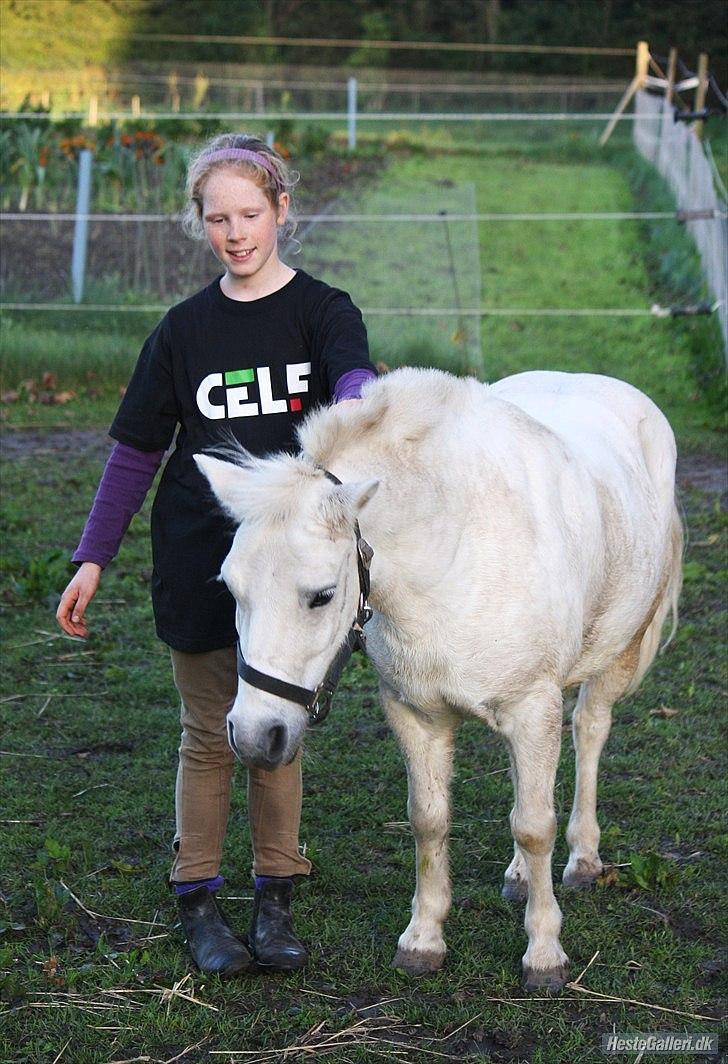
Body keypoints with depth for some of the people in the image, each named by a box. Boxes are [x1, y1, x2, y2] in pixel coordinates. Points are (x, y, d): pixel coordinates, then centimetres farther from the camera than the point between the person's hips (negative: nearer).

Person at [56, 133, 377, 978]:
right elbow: (135, 453, 6)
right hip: (198, 560, 1)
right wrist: (93, 559, 0)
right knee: (210, 734, 6)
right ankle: (197, 902, 18)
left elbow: (355, 375, -25)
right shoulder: (186, 329, 3)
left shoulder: (321, 310, -2)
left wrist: (351, 409, -49)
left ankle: (275, 898, 22)